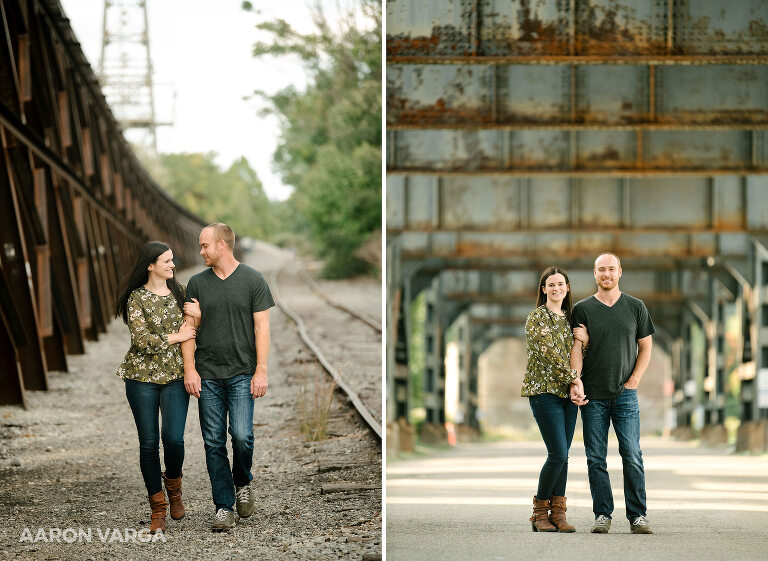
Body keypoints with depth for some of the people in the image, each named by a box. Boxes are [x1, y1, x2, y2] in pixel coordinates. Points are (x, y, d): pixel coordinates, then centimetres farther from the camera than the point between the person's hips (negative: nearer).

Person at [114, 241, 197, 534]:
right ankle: (157, 508, 12)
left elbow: (192, 328, 20)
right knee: (148, 443, 1)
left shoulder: (179, 292, 8)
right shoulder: (137, 298, -4)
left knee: (173, 438, -14)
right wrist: (176, 337, -10)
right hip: (142, 376, -2)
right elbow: (141, 339, -13)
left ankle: (173, 486, 16)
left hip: (175, 375, 2)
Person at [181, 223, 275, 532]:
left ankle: (242, 483, 16)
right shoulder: (197, 283, 9)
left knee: (241, 435, -13)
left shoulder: (253, 280, 2)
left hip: (242, 374, -3)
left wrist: (261, 371, -7)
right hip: (207, 375, 3)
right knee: (214, 442, 1)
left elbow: (261, 327, 0)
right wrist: (189, 369, -1)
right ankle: (224, 506, 7)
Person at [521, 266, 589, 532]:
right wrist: (573, 377, -13)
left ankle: (558, 512, 6)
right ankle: (540, 513, 0)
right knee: (558, 455, -12)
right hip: (544, 390, -6)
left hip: (567, 391, 7)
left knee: (562, 455, 2)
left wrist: (585, 341, -1)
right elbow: (548, 353, -13)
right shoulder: (537, 317, -5)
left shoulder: (569, 318, 17)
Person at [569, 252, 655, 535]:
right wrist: (576, 383, -17)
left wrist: (634, 380, 0)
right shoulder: (582, 309, 6)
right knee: (596, 459, 0)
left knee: (632, 456, -6)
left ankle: (637, 516, -2)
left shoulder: (636, 307, 8)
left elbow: (645, 347, 13)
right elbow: (576, 350, -1)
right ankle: (602, 515, 6)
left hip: (625, 394, 0)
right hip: (592, 396, 0)